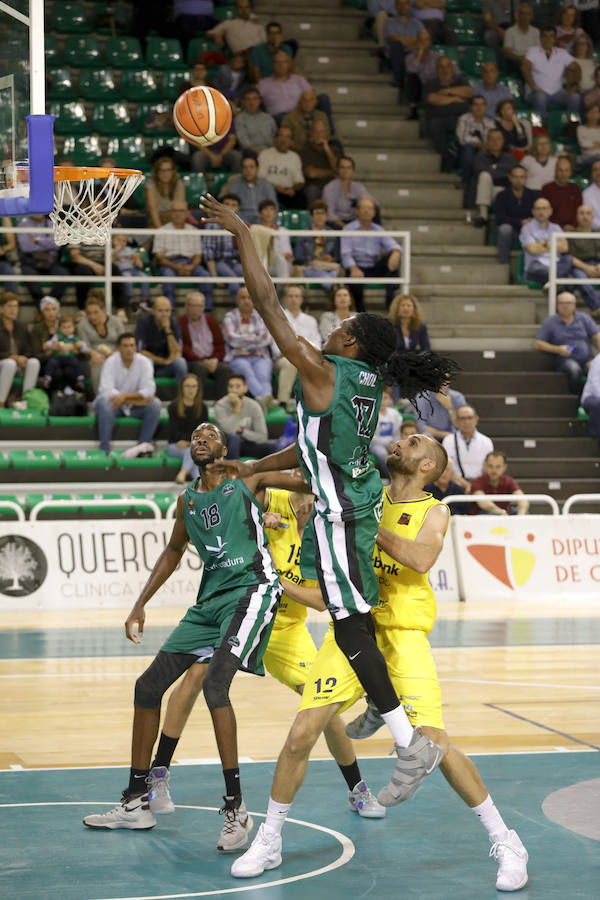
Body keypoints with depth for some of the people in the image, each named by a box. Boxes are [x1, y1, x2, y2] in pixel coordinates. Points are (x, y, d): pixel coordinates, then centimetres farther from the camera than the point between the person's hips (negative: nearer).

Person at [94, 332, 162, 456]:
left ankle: (145, 444, -26)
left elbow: (149, 389, -16)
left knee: (155, 404, -24)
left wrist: (125, 396, -33)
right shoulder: (111, 362, -14)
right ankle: (104, 449, -32)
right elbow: (107, 390, -25)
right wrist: (139, 399, -27)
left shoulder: (144, 362, -7)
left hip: (134, 406, 2)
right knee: (105, 403, -35)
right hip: (115, 404, -2)